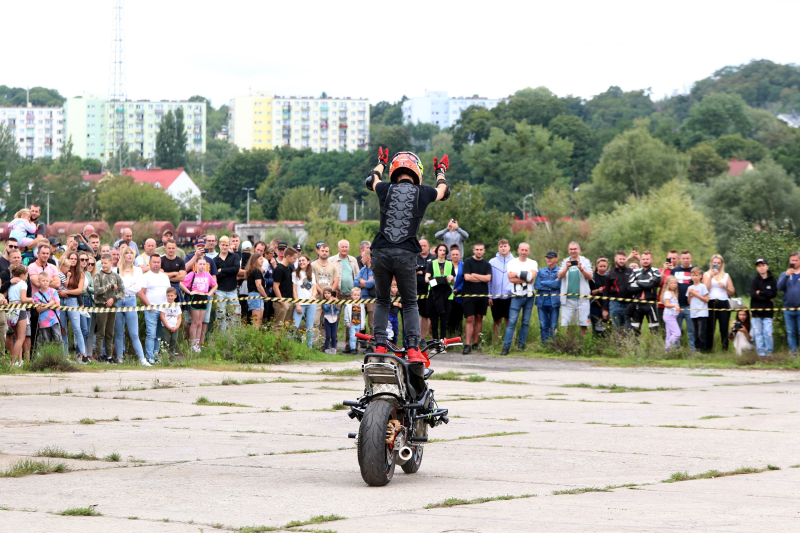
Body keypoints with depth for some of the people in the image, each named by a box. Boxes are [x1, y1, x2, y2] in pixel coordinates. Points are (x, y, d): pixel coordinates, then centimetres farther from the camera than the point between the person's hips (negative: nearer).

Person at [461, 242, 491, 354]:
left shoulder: (486, 264, 10)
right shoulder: (468, 262, 2)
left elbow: (488, 278, -3)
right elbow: (467, 277, -10)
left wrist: (474, 275, -6)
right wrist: (482, 278, -3)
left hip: (482, 295, 3)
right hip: (469, 294, -3)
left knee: (479, 318, 6)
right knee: (470, 319, -8)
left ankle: (475, 343, 14)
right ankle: (467, 345, -10)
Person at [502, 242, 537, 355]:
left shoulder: (533, 263, 9)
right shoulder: (512, 263, 5)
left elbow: (532, 278, -8)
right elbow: (511, 279, -9)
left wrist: (517, 274, -11)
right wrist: (526, 278, -10)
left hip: (529, 296, 2)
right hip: (517, 296, -2)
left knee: (526, 322, 4)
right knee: (512, 321, -10)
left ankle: (521, 345, 13)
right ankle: (506, 346, -12)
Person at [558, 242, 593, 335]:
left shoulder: (585, 261, 9)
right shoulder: (565, 262, 13)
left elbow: (590, 277, -2)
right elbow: (560, 276, 0)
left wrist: (581, 269, -19)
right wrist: (566, 268, -18)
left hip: (582, 297, -1)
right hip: (568, 298, 1)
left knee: (583, 324, -4)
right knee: (566, 323, -4)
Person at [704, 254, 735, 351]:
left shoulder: (726, 276, 16)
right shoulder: (707, 274, 13)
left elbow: (732, 292, 13)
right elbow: (706, 289, -2)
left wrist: (725, 287, -5)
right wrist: (711, 276, -8)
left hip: (724, 303, 1)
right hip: (711, 303, -1)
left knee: (724, 329, -5)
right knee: (710, 328, -6)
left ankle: (725, 349, -3)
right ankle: (708, 349, -3)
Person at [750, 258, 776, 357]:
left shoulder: (772, 280, 6)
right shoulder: (754, 281, 4)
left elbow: (774, 293, -7)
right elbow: (753, 295, -9)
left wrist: (760, 293, -8)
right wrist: (767, 297, -11)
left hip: (767, 312, -1)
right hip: (756, 311, 1)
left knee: (768, 333, -7)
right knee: (758, 333, 1)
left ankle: (769, 352, 0)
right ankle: (761, 352, 5)